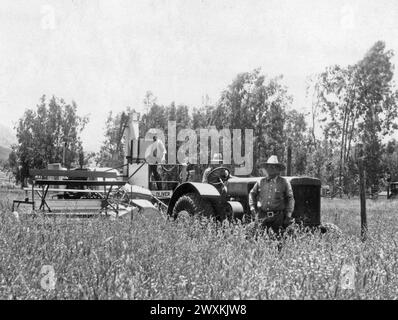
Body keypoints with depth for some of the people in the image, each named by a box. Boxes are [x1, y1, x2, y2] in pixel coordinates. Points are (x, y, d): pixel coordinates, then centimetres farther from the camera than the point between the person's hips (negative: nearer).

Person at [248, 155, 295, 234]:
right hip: (262, 216, 1)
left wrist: (288, 215, 3)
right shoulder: (261, 182, 6)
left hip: (278, 217, -1)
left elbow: (290, 199, 6)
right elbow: (252, 194, 20)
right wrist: (252, 208, 10)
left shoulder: (284, 182, 1)